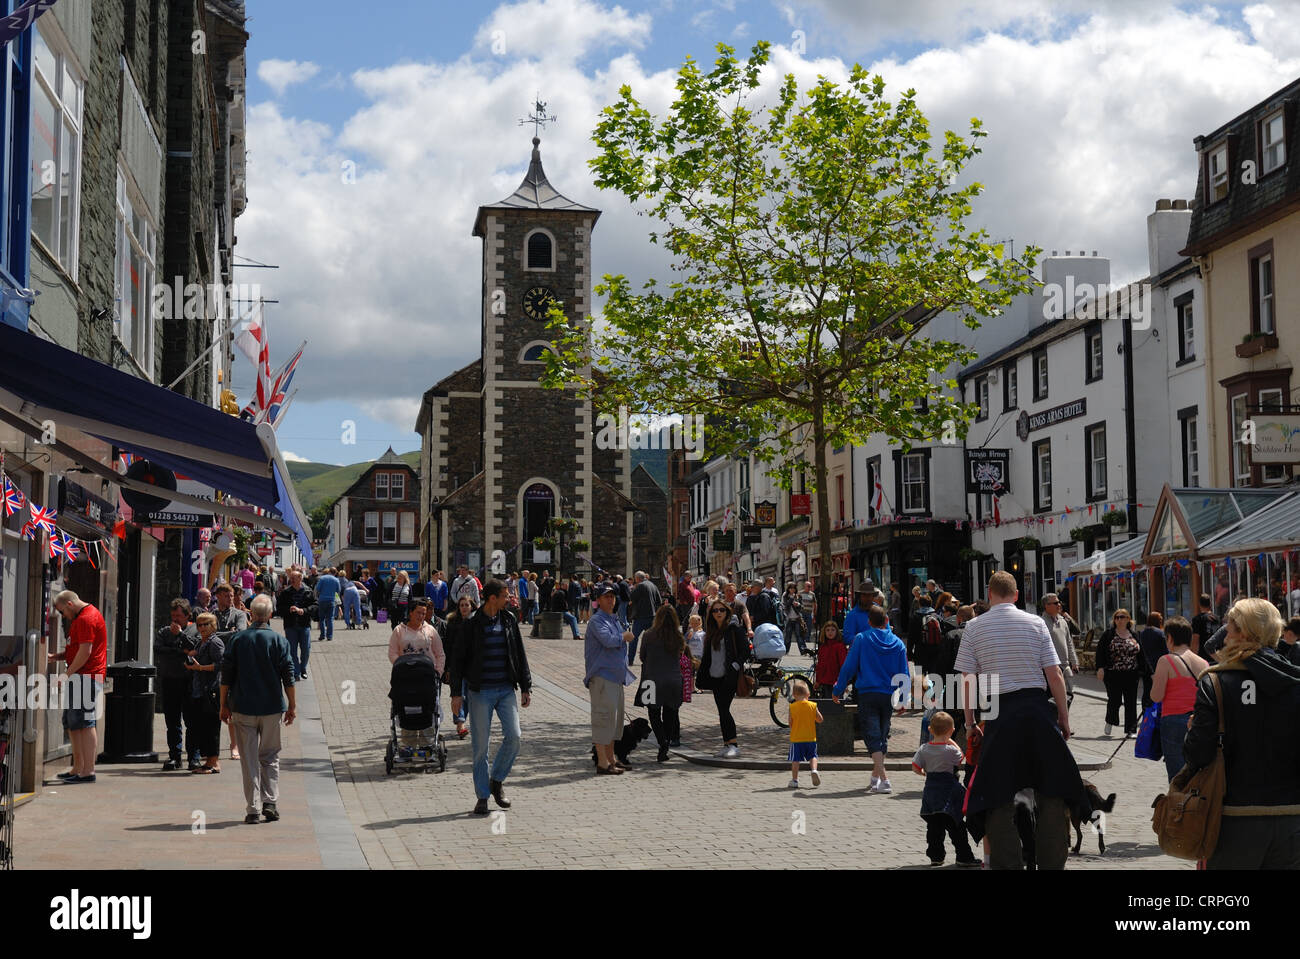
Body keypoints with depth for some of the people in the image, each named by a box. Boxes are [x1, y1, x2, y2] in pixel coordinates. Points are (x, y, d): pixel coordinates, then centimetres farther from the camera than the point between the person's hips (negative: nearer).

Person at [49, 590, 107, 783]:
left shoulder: (86, 619, -13)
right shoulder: (82, 617, 22)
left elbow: (85, 652, -20)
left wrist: (69, 673, -14)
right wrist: (55, 657, 13)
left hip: (86, 678, -11)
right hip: (80, 678, 11)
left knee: (86, 723, -12)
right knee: (71, 723, 15)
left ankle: (88, 771, -13)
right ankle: (78, 768, 20)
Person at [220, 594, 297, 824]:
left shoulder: (238, 639, -1)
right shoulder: (279, 641, -3)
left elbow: (226, 675, 0)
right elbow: (288, 677, -4)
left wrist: (224, 705, 9)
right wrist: (292, 706, 4)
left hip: (243, 708, 0)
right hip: (272, 708, 0)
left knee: (249, 760, 5)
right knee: (270, 756, 13)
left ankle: (252, 809, 4)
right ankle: (270, 802, 3)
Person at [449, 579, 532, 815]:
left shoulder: (509, 621, 7)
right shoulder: (472, 624, -5)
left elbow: (520, 656, 13)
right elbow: (458, 660, -2)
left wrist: (525, 687, 9)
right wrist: (456, 693, -5)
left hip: (506, 689, 3)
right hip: (480, 691, -3)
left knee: (513, 736, -10)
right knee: (480, 745, 0)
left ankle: (497, 781, 12)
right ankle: (482, 796, 10)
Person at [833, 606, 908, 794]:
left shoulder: (861, 639, -3)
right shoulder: (898, 643, 7)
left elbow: (848, 666, -3)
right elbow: (903, 674, 10)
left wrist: (837, 690, 6)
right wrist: (903, 701, 18)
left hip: (867, 694, -4)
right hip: (888, 696, 4)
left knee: (873, 737, -7)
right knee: (882, 736, 16)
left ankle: (884, 780, -19)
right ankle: (875, 776, 25)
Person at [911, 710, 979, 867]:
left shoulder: (924, 749, -3)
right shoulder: (951, 750, -16)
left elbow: (915, 767, -1)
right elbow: (961, 758, 4)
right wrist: (951, 741, 7)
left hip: (930, 790, 5)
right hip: (949, 792, -4)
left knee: (933, 826, 11)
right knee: (956, 826, 2)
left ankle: (935, 856, 13)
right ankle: (964, 856, 5)